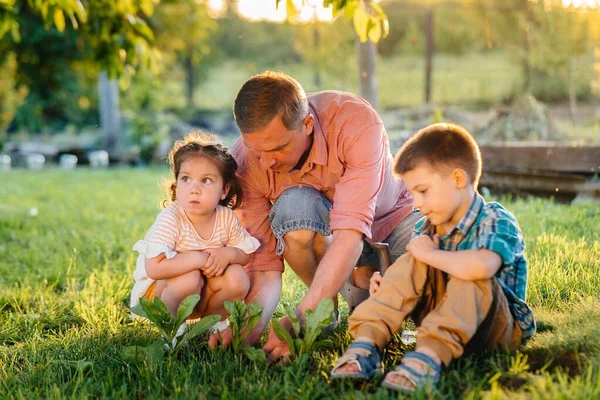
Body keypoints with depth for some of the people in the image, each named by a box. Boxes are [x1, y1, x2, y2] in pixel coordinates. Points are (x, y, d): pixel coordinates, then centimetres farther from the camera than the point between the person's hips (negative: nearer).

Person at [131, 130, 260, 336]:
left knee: (237, 277, -19)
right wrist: (198, 259, -34)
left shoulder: (227, 218, -10)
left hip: (204, 293, 5)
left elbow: (246, 254, 2)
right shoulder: (170, 219, -26)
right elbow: (153, 268, -34)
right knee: (190, 278, -34)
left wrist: (228, 253, -22)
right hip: (161, 290, -5)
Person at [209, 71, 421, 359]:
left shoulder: (356, 122, -34)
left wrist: (301, 317, -50)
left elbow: (351, 231, -42)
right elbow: (263, 262, -22)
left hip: (391, 218, -1)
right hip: (322, 236, 2)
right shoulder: (246, 162, -24)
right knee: (293, 204, -35)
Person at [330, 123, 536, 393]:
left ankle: (429, 355, -47)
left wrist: (430, 253, -27)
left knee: (473, 279, -34)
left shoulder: (496, 222, -19)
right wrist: (388, 288, -14)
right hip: (444, 322, 6)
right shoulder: (427, 228, 3)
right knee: (412, 264, -15)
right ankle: (367, 341, -28)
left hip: (499, 328, -5)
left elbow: (482, 266, -42)